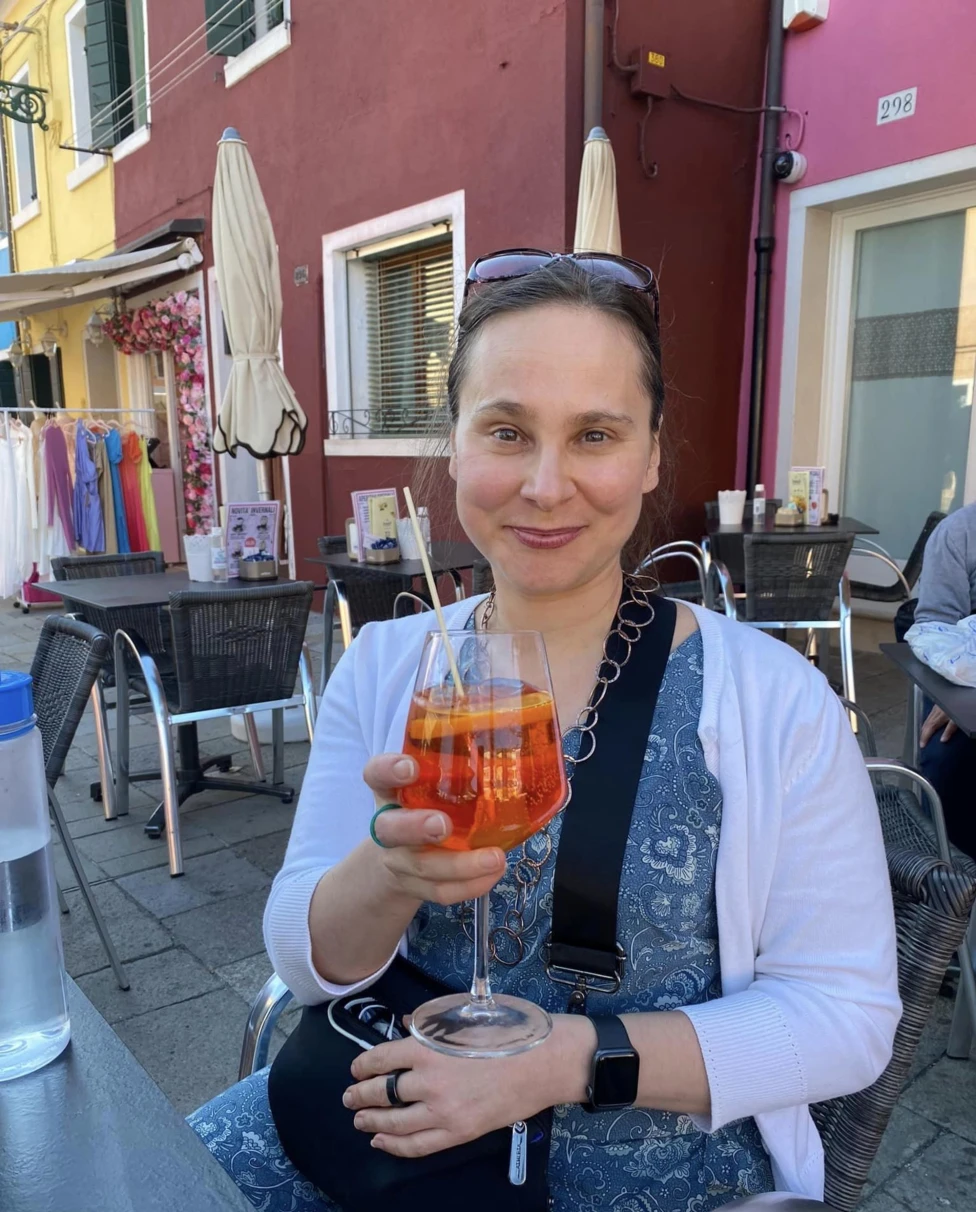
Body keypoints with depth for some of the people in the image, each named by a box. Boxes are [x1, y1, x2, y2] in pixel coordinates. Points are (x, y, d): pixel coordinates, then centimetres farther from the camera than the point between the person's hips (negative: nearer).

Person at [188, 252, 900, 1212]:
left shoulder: (774, 699, -14)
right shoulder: (385, 667, -6)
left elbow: (846, 1015, -12)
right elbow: (304, 962, -6)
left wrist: (558, 1059, -21)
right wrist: (388, 870, -28)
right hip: (402, 1115, 3)